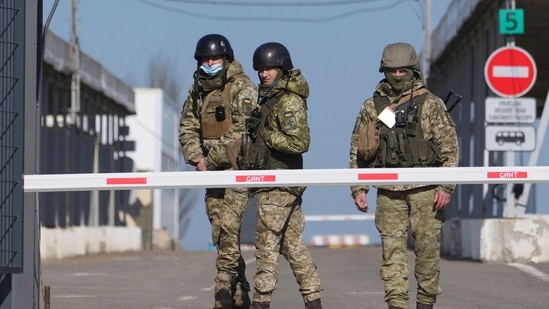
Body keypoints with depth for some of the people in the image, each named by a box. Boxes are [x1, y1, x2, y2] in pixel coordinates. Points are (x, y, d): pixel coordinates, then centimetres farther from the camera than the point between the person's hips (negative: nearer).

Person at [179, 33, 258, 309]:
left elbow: (241, 133, -16)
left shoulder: (242, 88, -8)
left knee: (229, 225, -18)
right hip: (213, 172, 7)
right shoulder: (197, 91, 13)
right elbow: (187, 128, 13)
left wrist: (210, 159, -15)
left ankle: (225, 283, -16)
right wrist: (196, 157, -5)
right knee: (219, 232, 5)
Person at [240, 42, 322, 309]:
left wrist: (265, 134, -18)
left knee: (267, 244, -6)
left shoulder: (290, 102, -13)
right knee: (293, 244, 12)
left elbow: (300, 142, -23)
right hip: (285, 185, 10)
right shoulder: (269, 98, 17)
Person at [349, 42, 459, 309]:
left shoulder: (430, 104, 3)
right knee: (392, 250, -3)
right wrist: (358, 189, 5)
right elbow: (358, 150, 12)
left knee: (427, 248, 1)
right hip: (389, 192, 2)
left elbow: (449, 148, 1)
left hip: (425, 191, -2)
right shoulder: (372, 107, 10)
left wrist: (446, 187, -7)